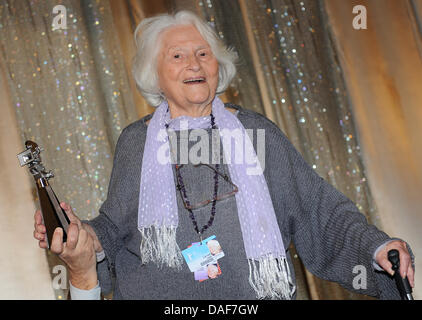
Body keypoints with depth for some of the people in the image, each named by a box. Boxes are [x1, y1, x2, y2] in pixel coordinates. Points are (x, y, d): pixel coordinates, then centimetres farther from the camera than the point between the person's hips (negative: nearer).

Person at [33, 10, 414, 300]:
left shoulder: (255, 131, 6)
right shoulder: (135, 141, 8)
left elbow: (320, 209, 4)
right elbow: (113, 227, 10)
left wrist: (375, 246, -9)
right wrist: (85, 237, -11)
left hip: (251, 295, -1)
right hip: (157, 294, 2)